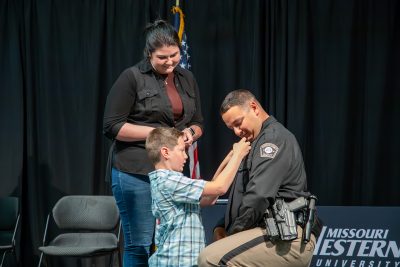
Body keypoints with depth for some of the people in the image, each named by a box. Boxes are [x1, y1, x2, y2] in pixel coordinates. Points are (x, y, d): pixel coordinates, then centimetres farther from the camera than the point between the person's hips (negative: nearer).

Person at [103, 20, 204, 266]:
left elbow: (199, 123, 19)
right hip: (136, 171, -5)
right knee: (139, 244, -2)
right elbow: (112, 126, -9)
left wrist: (190, 133, -5)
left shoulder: (187, 79, 11)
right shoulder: (132, 78, -6)